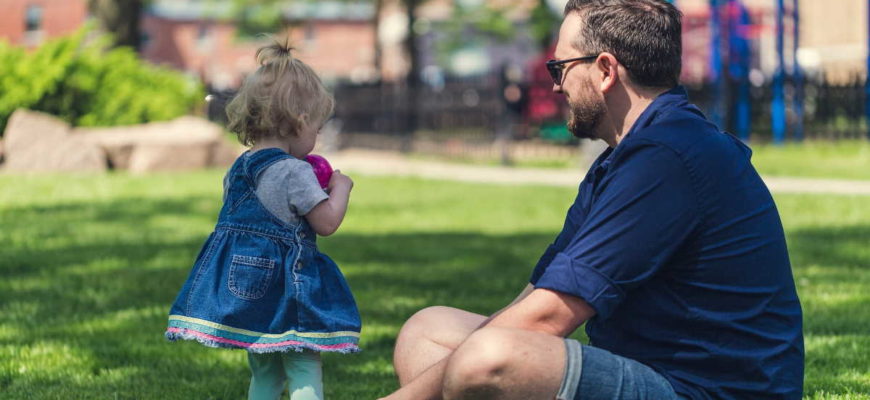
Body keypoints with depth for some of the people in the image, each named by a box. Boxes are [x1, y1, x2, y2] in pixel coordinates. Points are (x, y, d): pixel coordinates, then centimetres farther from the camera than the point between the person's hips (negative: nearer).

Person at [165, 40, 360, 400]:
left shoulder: (238, 170, 9)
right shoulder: (295, 172, -15)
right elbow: (327, 223, -12)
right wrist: (340, 187, 6)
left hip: (243, 287, 7)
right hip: (288, 288, -7)